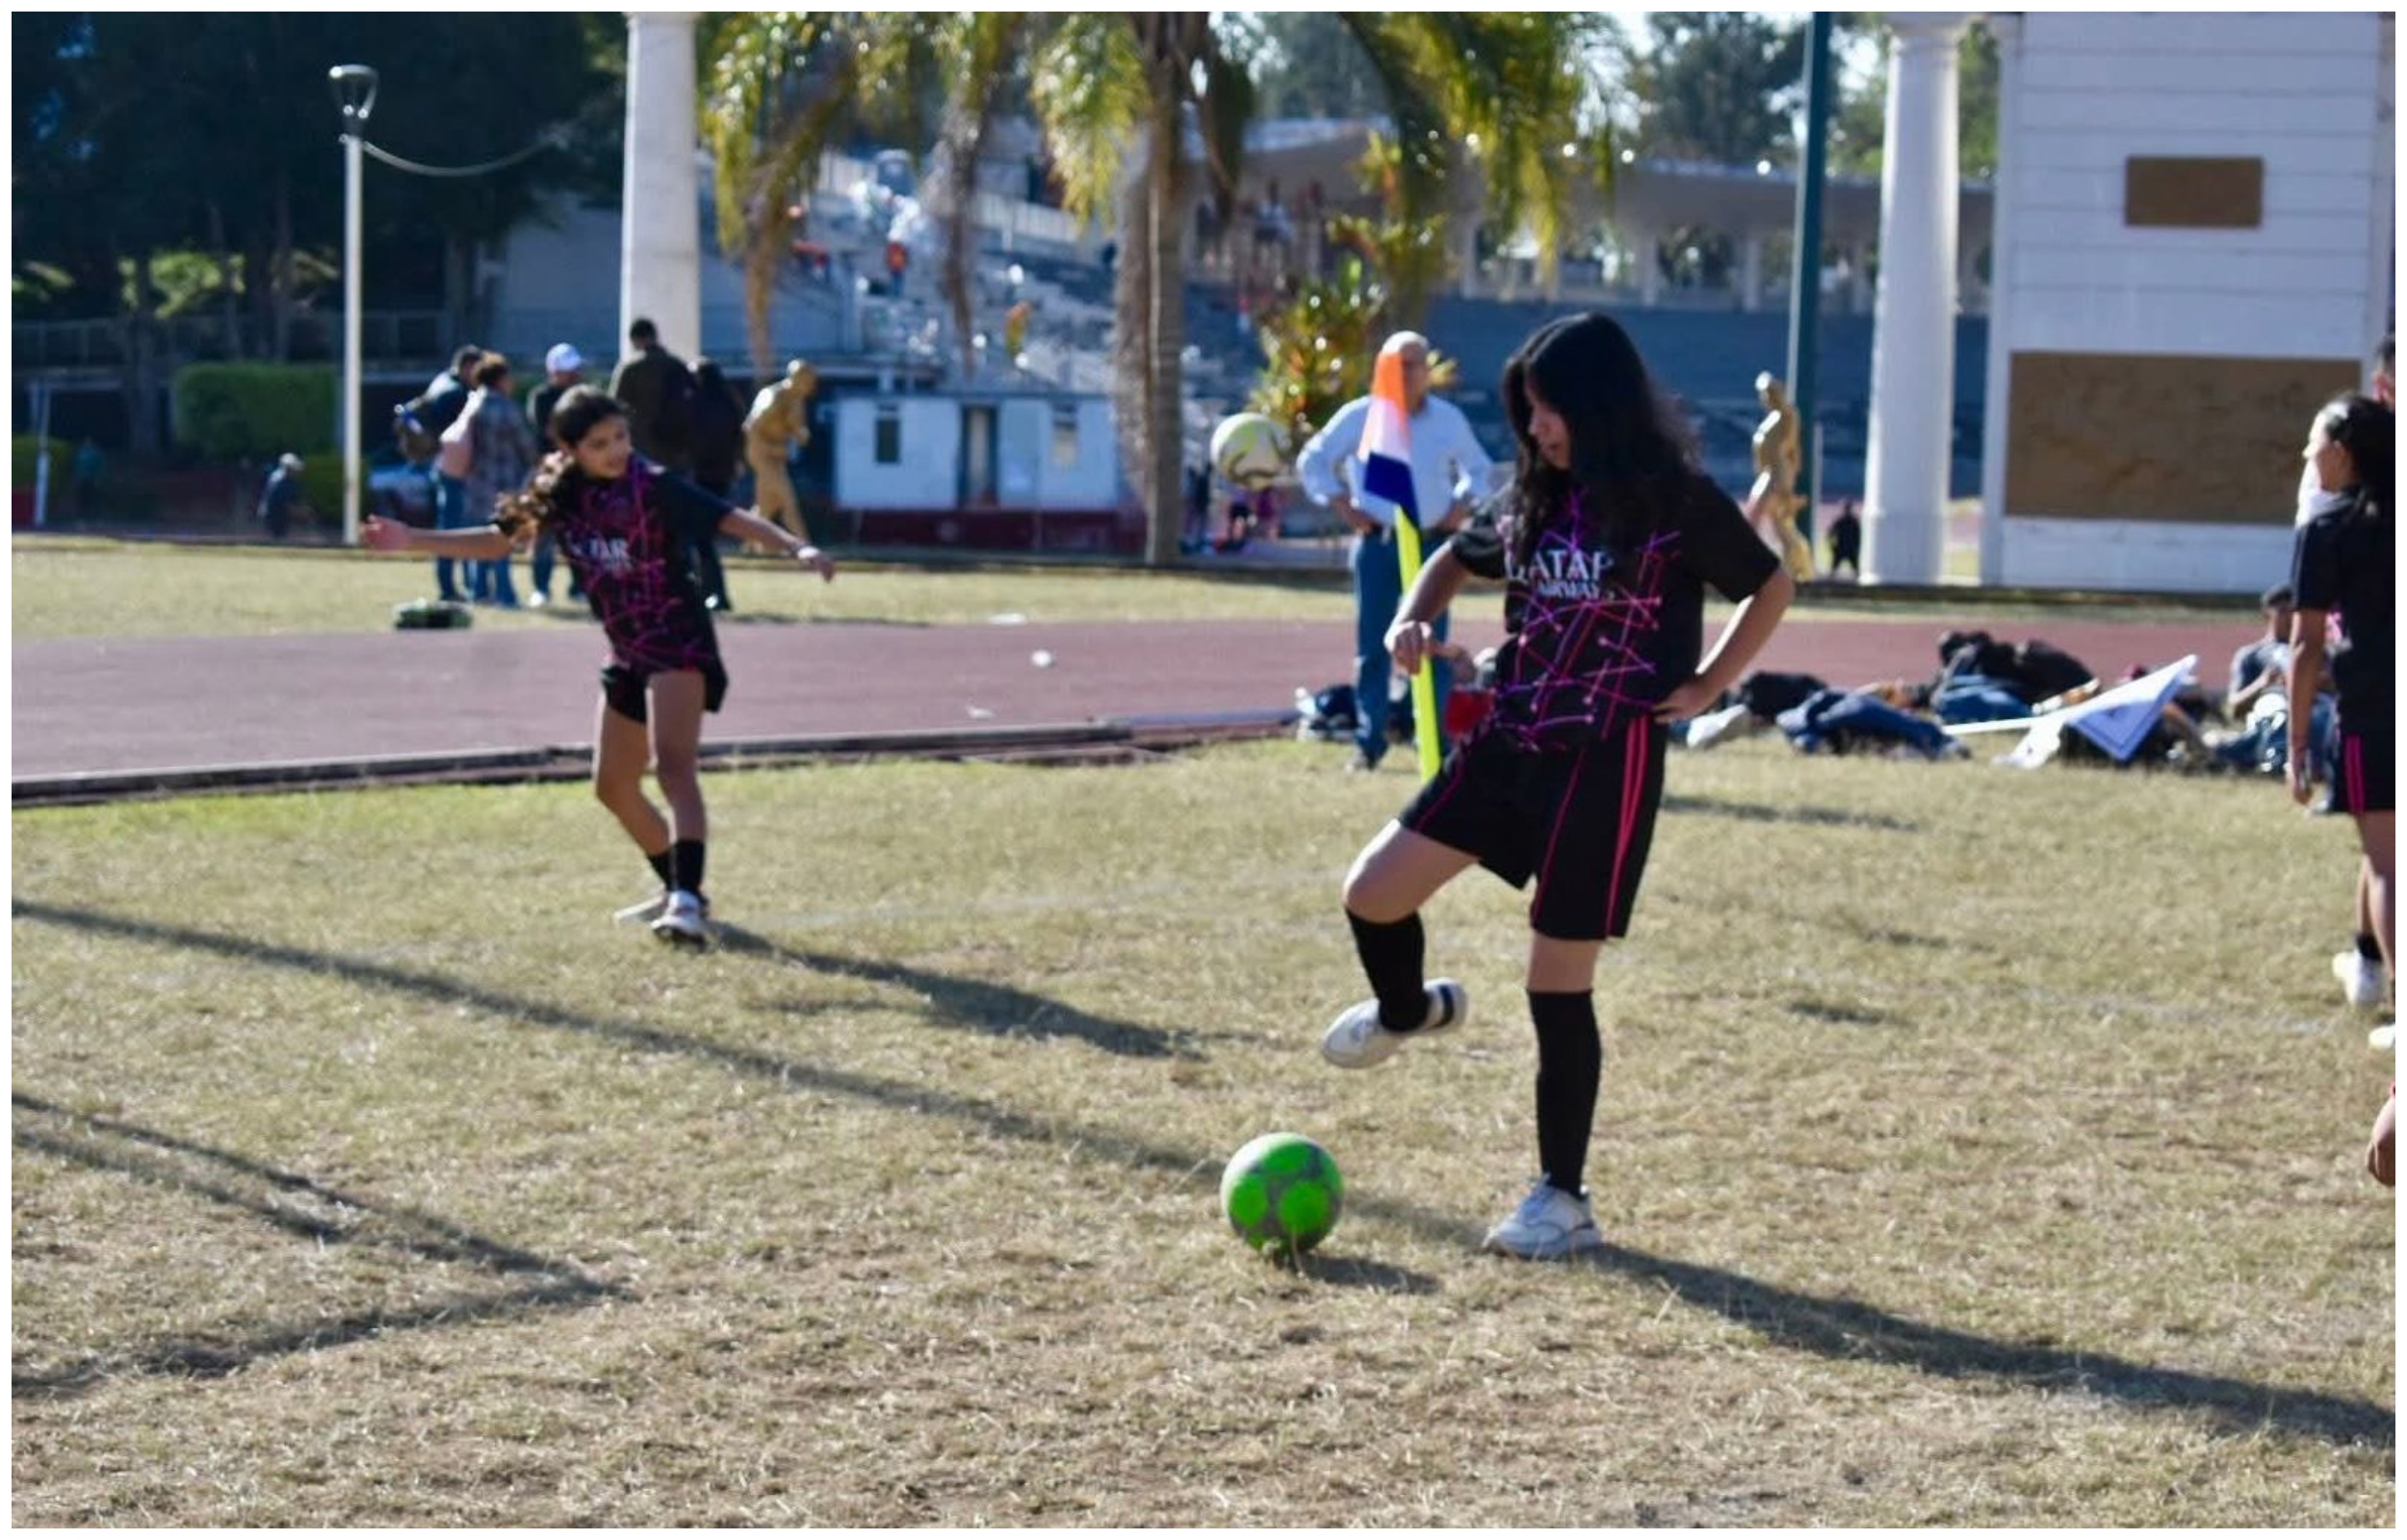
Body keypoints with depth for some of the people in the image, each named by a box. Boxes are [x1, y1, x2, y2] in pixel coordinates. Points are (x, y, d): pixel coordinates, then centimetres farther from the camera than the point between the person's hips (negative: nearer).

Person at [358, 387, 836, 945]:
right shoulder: (560, 494, 1)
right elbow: (499, 539, 15)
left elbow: (731, 519, -24)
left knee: (672, 764, -26)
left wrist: (796, 547, -40)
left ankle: (688, 902, -37)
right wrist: (411, 540, 12)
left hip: (678, 646, -8)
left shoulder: (652, 486, -15)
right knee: (614, 786, 15)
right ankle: (677, 889, 33)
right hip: (629, 654, 8)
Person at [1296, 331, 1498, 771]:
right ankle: (1368, 742, 7)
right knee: (1372, 646, 2)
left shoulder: (1449, 420, 7)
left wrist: (1461, 506, 4)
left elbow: (1479, 469, 21)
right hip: (1377, 545, -1)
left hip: (1431, 544, 1)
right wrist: (1341, 505, 0)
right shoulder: (1358, 417, 2)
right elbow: (1312, 461, 9)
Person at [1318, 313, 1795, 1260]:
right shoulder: (1536, 498, 8)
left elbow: (1770, 588, 4)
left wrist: (1704, 687, -5)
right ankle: (1409, 1011, 35)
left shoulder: (1675, 500, -7)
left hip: (1608, 759, -6)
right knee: (1373, 892, 0)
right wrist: (1415, 618, 4)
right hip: (1508, 742, 6)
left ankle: (1563, 1199, 9)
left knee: (1559, 983, -4)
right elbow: (1460, 557, 25)